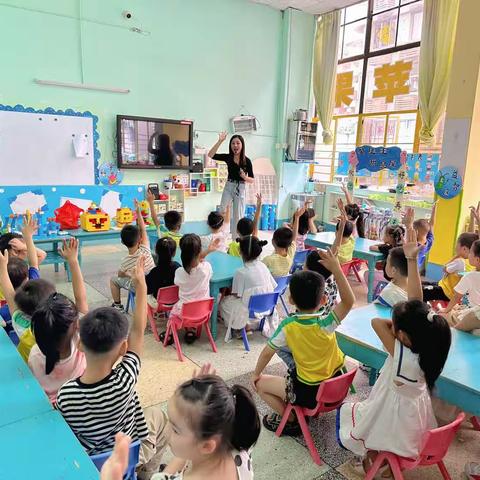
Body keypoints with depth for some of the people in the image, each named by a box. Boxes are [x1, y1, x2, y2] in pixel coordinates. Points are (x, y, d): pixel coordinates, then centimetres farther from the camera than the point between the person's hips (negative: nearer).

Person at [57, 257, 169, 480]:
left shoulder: (64, 395, -29)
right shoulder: (124, 381, -35)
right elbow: (138, 331, -23)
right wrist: (141, 284, -13)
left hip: (88, 461, 3)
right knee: (158, 414, 22)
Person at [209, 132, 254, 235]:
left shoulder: (247, 161, -6)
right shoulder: (228, 157, -1)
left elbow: (252, 180, -2)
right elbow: (210, 155, -10)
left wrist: (244, 177, -23)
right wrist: (220, 141, -16)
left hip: (240, 189, -1)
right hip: (228, 187, 2)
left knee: (238, 217, 8)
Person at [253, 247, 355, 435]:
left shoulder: (287, 326, -20)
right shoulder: (326, 325, -21)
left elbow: (267, 353, -11)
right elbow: (349, 301, -18)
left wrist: (256, 375, 7)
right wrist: (336, 269, -29)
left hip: (308, 393, -4)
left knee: (261, 384, 11)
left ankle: (290, 420, 12)